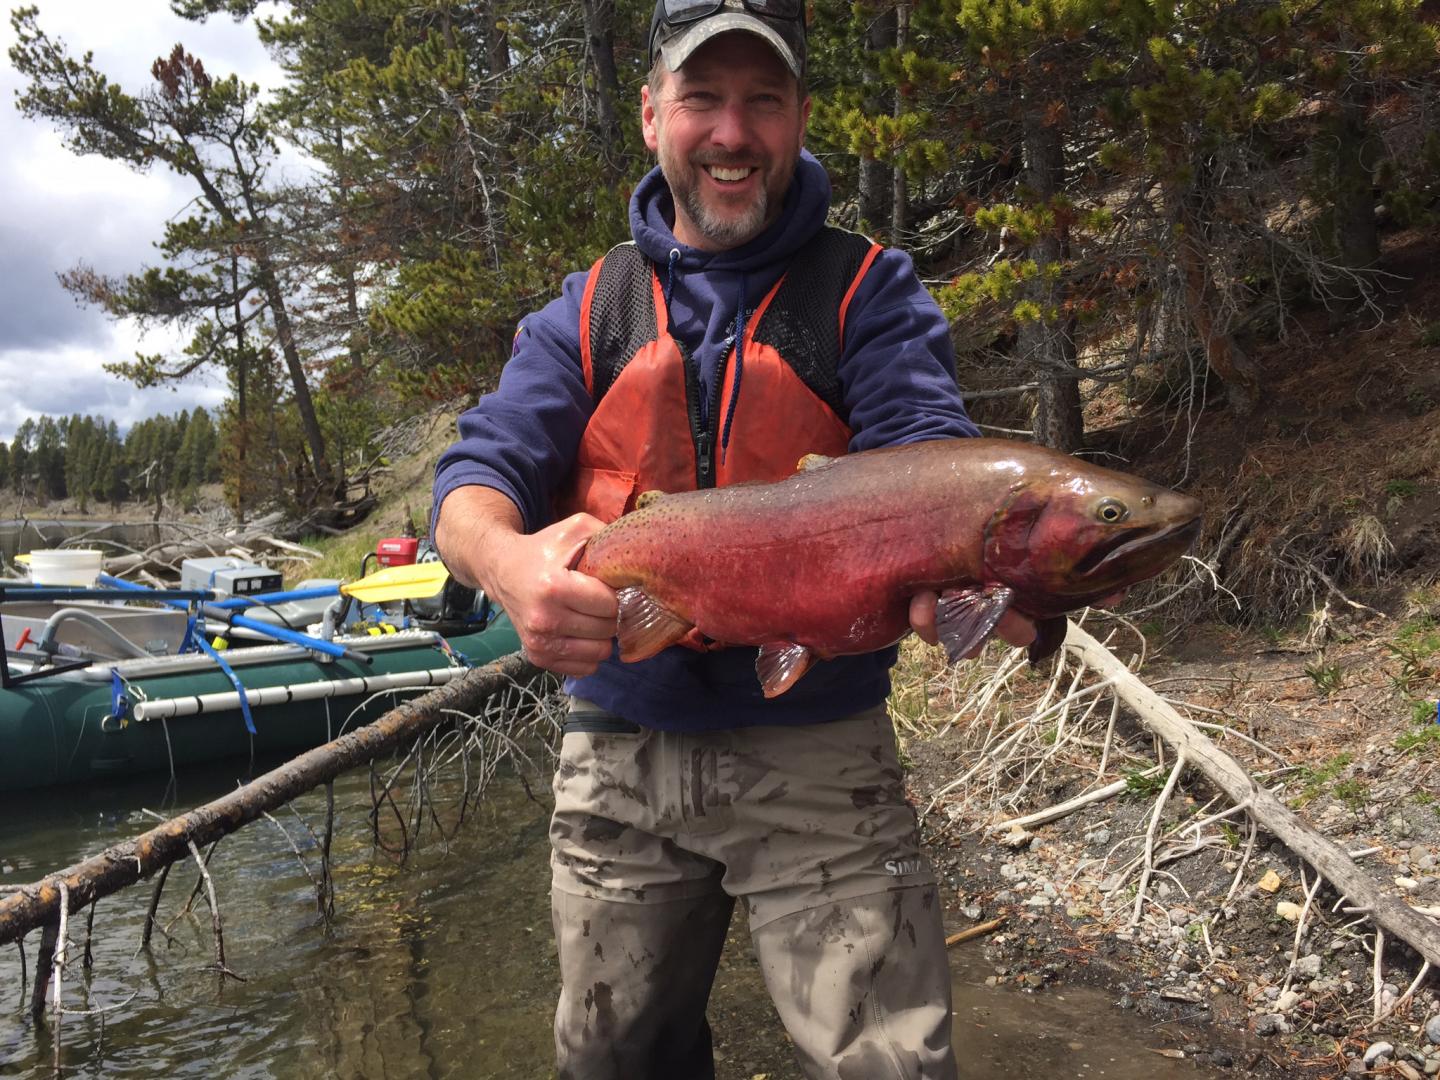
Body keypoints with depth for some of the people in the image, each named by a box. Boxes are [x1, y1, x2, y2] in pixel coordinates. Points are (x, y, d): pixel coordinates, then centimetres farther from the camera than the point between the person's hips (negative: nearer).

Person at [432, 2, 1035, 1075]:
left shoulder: (868, 289, 0)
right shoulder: (589, 311, 7)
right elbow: (475, 479, -3)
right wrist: (512, 564, -28)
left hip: (818, 753, -2)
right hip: (619, 753, 3)